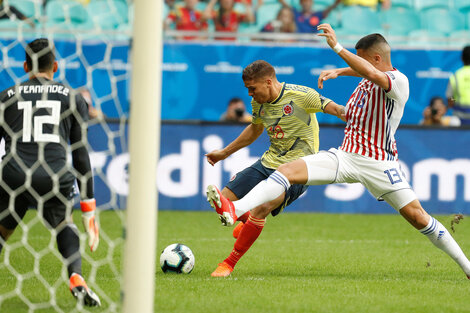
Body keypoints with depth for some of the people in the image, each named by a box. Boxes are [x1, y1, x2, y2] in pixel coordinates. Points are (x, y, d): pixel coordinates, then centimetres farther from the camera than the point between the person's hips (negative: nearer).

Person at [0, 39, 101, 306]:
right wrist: (89, 203, 17)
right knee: (64, 225, 27)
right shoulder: (72, 98, 16)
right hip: (56, 178, 0)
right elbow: (81, 154, 14)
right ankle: (76, 278, 4)